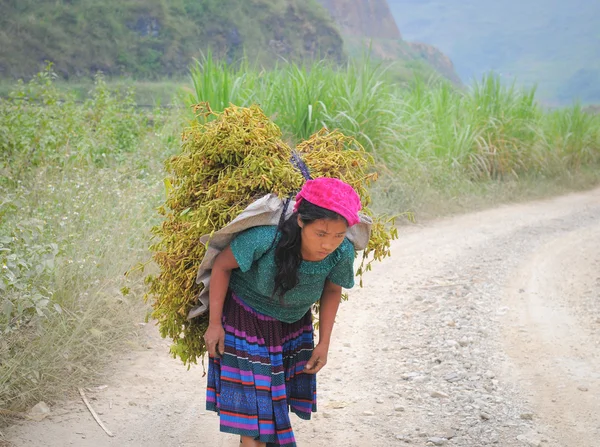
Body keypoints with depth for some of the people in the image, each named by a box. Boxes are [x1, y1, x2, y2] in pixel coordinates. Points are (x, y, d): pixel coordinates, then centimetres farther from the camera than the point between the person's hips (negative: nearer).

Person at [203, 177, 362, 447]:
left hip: (293, 326, 4)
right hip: (246, 321, -4)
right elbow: (222, 265, -19)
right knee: (252, 403, -5)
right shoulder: (266, 239, -37)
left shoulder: (342, 254, -25)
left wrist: (324, 343, -2)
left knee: (278, 404, 14)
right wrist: (214, 323, -12)